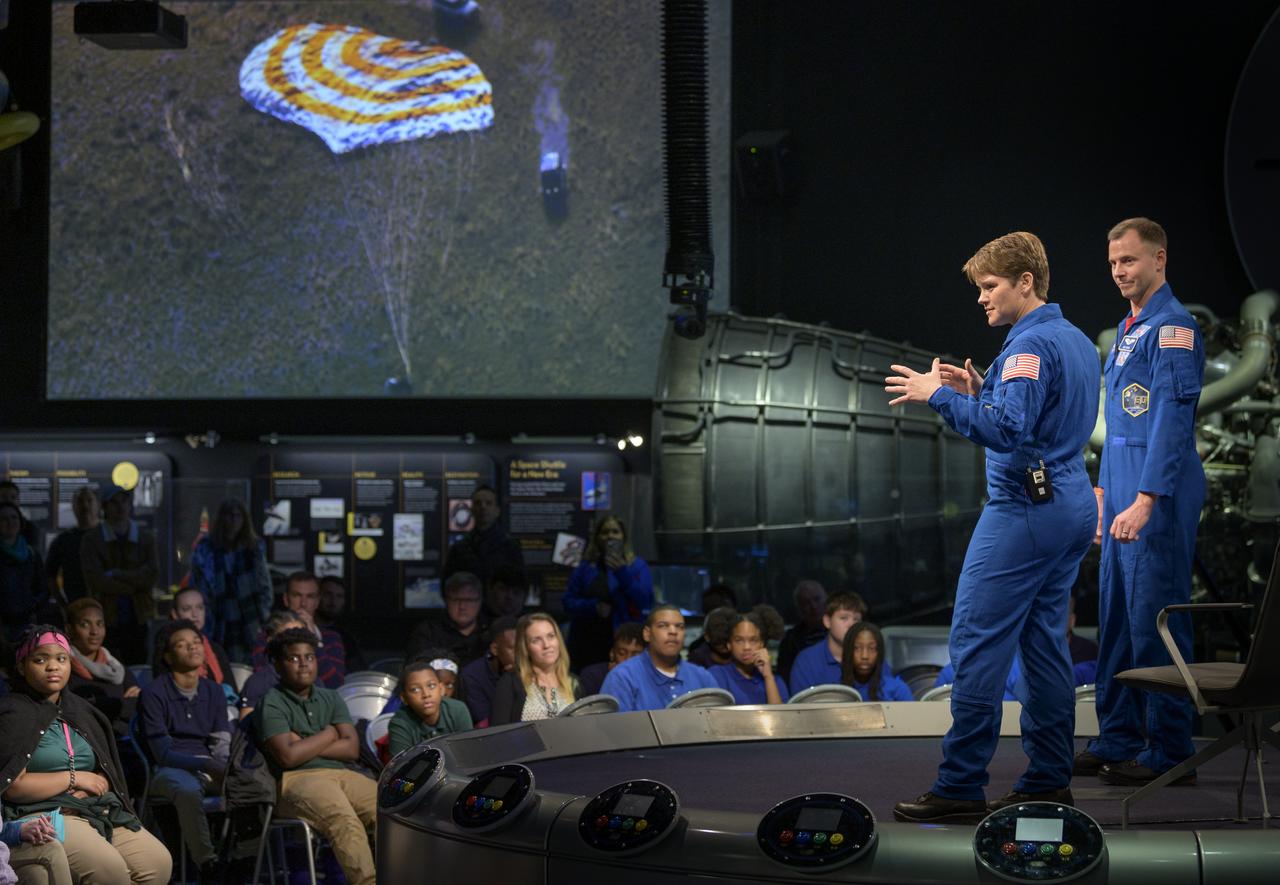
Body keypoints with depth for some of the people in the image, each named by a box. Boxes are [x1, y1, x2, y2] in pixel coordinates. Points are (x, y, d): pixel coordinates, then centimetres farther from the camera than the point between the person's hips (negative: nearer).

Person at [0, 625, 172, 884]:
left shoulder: (78, 709, 18)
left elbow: (106, 774, 17)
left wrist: (92, 788, -7)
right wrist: (74, 779, -7)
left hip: (100, 811, 7)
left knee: (159, 862, -14)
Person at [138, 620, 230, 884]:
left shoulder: (214, 691, 13)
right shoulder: (154, 693, -4)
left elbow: (222, 745, 7)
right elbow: (163, 753, -10)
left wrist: (224, 769, -17)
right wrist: (205, 766, -24)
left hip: (209, 766, 5)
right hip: (168, 770, -4)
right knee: (188, 790, -40)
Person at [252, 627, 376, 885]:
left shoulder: (330, 698, 22)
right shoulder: (272, 704, 5)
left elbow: (352, 749, 10)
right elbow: (288, 756, -10)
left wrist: (305, 745, -1)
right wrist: (329, 734, 4)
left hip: (342, 774, 6)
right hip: (298, 779, -6)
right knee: (346, 822, -37)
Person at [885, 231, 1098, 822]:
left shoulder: (1031, 344, -14)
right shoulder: (1078, 342, 17)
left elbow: (1007, 430, -25)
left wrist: (940, 396, -17)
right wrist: (980, 393, 14)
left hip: (1024, 508, -10)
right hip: (1071, 507, 10)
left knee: (977, 642, -8)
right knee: (1044, 641, 12)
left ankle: (960, 788, -8)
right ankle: (1049, 780, 13)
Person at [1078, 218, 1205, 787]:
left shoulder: (1172, 328, -12)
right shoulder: (1128, 329, 18)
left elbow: (1171, 417, -21)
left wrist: (1145, 500, -26)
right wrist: (1105, 491, 23)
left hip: (1158, 497, -10)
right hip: (1124, 493, 10)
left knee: (1155, 618, -7)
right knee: (1117, 617, 12)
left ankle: (1169, 754, -2)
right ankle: (1118, 742, 19)